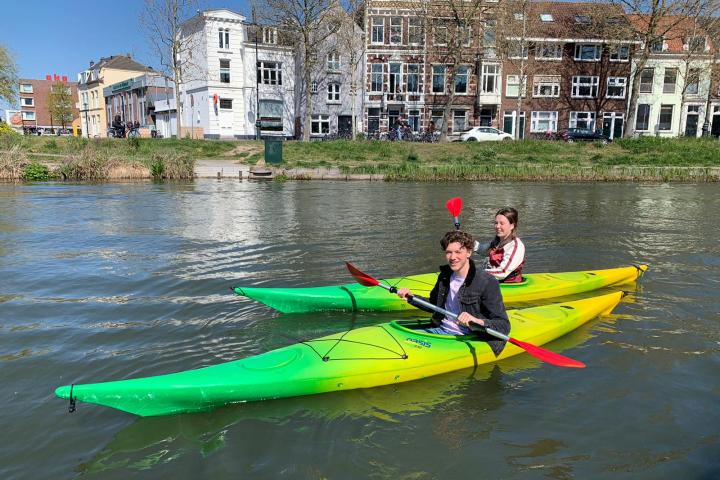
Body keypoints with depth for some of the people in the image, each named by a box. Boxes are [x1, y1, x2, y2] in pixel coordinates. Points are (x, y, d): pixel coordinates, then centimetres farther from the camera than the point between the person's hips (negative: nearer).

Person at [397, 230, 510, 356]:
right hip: (440, 330, 7)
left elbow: (504, 326, -18)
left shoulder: (487, 282, -16)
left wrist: (478, 321, -35)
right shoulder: (445, 275, 6)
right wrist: (411, 298, 10)